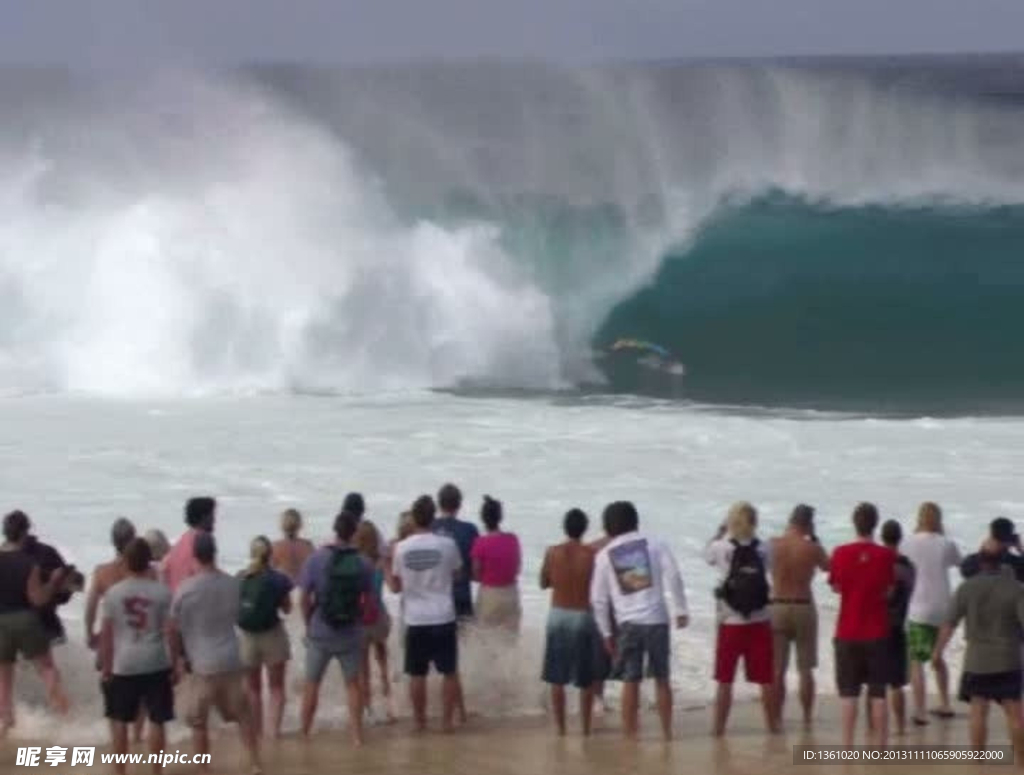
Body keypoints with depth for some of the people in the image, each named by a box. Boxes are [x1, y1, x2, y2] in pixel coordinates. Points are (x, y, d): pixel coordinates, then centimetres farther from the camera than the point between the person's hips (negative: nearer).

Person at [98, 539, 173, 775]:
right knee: (156, 720, 7)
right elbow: (169, 631, -4)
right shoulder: (162, 592, -5)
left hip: (124, 664, 0)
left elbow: (106, 633, -2)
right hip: (156, 663, 0)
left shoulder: (113, 592, -5)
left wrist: (106, 667, 7)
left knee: (119, 720, 13)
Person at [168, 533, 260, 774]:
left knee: (199, 723, 8)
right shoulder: (233, 584, 0)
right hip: (231, 661, 4)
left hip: (200, 664, -4)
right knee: (243, 716, 16)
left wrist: (176, 660, 8)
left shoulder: (185, 589, -12)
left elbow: (174, 629, -4)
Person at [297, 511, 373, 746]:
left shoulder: (316, 559, -10)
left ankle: (304, 734, 19)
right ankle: (357, 735, 12)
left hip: (320, 632, 0)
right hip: (351, 634, 1)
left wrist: (309, 625, 9)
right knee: (353, 684, 13)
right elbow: (368, 601, -1)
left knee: (312, 684, 13)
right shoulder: (363, 564, -8)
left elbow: (305, 598, -6)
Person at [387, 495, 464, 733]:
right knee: (450, 672, 10)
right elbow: (457, 574, 8)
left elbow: (395, 587, 5)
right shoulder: (447, 544, -7)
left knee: (417, 674, 9)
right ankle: (447, 719, 12)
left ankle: (420, 721, 14)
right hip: (444, 618, -1)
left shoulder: (401, 548, -4)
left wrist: (387, 568, 21)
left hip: (416, 620, 1)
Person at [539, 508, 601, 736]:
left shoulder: (552, 553, -6)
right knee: (587, 680, 10)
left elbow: (544, 583, 5)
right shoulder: (592, 555, -9)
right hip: (584, 616, -1)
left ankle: (561, 728, 7)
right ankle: (586, 728, 11)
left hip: (558, 615, 1)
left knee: (557, 678, 8)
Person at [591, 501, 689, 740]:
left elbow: (598, 599, 7)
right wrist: (681, 610, 0)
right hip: (657, 619, 0)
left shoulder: (604, 555, 7)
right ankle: (667, 731, 15)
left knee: (630, 681, 4)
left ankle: (631, 734, 4)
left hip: (628, 622, 0)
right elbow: (673, 576, -5)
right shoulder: (654, 545, 6)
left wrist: (606, 633, 14)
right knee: (662, 679, 11)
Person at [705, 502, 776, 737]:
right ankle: (772, 725, 17)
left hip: (731, 623, -1)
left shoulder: (721, 548, -9)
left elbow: (707, 555, 11)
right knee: (766, 680, 10)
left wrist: (720, 533, 19)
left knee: (725, 681, 6)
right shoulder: (762, 549, -4)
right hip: (760, 622, 2)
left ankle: (719, 728, 7)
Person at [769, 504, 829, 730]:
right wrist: (814, 539, 11)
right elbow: (826, 567, 11)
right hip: (804, 607, -1)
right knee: (805, 669, 8)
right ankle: (807, 719, 10)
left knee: (777, 669, 7)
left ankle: (777, 719, 7)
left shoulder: (772, 544, -5)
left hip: (777, 607, 1)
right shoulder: (813, 548, -9)